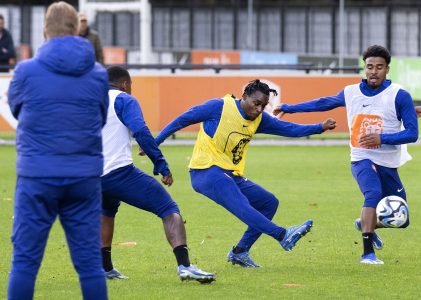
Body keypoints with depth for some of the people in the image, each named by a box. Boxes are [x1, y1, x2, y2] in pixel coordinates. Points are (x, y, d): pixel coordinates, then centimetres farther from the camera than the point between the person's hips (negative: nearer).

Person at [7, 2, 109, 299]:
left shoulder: (26, 71, -5)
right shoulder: (98, 74, 2)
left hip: (37, 176, -2)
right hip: (85, 177, 2)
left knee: (25, 260, 3)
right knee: (90, 261, 7)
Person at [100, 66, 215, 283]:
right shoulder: (124, 100, 3)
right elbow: (140, 132, -12)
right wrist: (161, 166, -13)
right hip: (120, 172, -7)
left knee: (106, 212, 38)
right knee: (169, 210, -5)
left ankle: (105, 268, 33)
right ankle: (184, 265, -24)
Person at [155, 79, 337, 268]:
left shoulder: (259, 119, 10)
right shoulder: (219, 107, -9)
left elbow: (288, 129, 12)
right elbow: (183, 120, -3)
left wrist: (320, 128, 0)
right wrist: (154, 143, -3)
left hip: (232, 177, 9)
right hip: (206, 171, -9)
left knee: (269, 202, 5)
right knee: (240, 203, -30)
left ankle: (240, 252, 6)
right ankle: (283, 236, -42)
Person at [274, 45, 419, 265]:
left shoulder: (399, 96, -8)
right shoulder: (350, 92, 3)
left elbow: (412, 133, -11)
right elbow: (325, 103, 22)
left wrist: (382, 139, -25)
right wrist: (289, 108, 26)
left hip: (388, 164, 1)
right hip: (361, 160, -1)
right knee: (374, 192, -32)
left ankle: (366, 224, 42)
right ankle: (367, 252, -32)